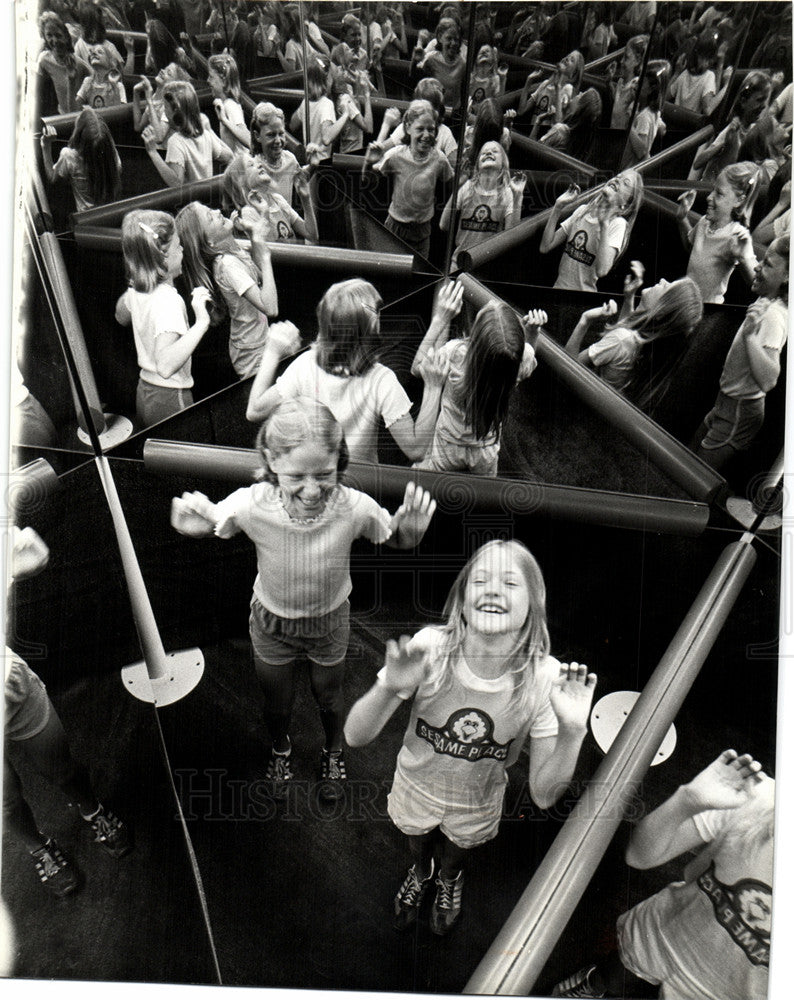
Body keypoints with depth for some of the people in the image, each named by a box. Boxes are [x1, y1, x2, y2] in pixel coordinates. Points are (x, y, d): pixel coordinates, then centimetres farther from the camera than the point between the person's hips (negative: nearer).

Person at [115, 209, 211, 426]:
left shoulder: (136, 291, 1)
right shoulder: (168, 300, -25)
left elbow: (121, 317, 27)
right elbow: (165, 366, -38)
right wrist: (201, 322, -39)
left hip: (144, 391, 9)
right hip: (170, 399, -9)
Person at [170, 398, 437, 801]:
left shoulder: (354, 508, -35)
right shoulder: (252, 505, -35)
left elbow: (398, 540, -13)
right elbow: (208, 522, -14)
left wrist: (412, 527, -36)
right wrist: (192, 523, -37)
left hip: (330, 620, 0)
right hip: (271, 621, 0)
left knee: (329, 696, 28)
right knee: (277, 703, 27)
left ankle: (333, 753, 63)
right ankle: (280, 750, 64)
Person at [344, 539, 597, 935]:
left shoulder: (543, 678, -31)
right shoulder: (430, 648, -34)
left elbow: (543, 795, -23)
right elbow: (355, 736, -30)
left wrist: (572, 732, -40)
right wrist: (388, 688, -50)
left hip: (476, 806, 1)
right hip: (416, 787, 0)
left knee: (455, 856, 33)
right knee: (417, 845, 33)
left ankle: (449, 880, 69)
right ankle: (420, 873, 69)